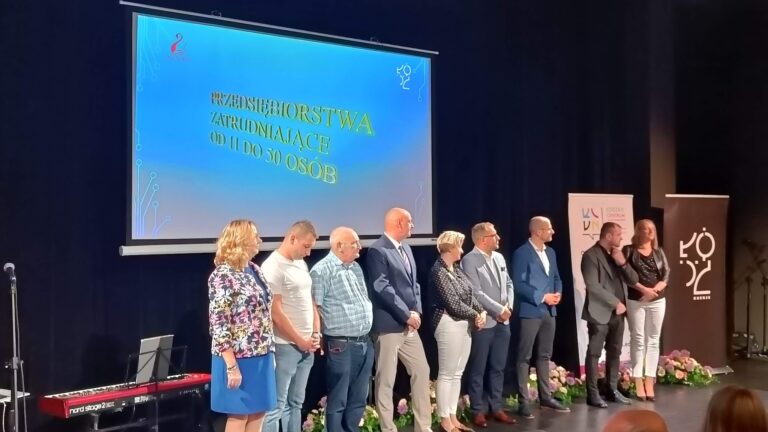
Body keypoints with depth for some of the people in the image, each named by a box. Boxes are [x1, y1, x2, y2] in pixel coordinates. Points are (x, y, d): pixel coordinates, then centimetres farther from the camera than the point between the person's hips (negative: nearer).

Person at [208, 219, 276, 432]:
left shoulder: (254, 270, 10)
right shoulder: (223, 275, -15)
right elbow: (219, 325, -18)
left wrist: (271, 351, 15)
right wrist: (232, 365, -21)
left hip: (261, 356, 8)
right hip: (239, 358, -8)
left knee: (258, 413, 12)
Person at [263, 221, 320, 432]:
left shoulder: (301, 264, 13)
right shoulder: (273, 267, -14)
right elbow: (276, 312, -16)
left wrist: (316, 333, 6)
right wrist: (300, 341, -10)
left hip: (307, 346, 8)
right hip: (285, 346, -8)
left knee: (295, 403, 14)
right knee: (277, 406, -3)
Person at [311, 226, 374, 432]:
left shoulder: (356, 267, 15)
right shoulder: (322, 270, -10)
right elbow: (314, 308, -12)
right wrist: (318, 339, -13)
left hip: (364, 343, 8)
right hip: (341, 345, -8)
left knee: (358, 399, 14)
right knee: (337, 401, 2)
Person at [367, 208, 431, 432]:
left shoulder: (406, 249, 15)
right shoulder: (377, 250, -13)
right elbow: (383, 288, -19)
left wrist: (416, 311, 1)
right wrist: (406, 314, -16)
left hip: (410, 325, 9)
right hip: (389, 325, -9)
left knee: (422, 372, 12)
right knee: (386, 380, 0)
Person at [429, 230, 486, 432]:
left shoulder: (456, 269, 12)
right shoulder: (438, 271, -14)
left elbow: (469, 294, 13)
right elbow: (453, 303, -17)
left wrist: (481, 312, -3)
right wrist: (475, 315, -7)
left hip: (465, 323, 9)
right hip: (449, 323, -9)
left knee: (457, 374, 12)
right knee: (447, 374, -2)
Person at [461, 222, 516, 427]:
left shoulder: (499, 257, 11)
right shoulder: (470, 260, -12)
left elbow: (508, 284, 15)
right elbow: (477, 293, -17)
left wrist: (509, 307, -1)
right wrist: (499, 310, -14)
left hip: (502, 322, 7)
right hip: (483, 323, -7)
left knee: (498, 368, 13)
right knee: (478, 369, 4)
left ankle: (497, 407, 22)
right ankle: (478, 410, 13)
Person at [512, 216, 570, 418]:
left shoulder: (550, 252, 12)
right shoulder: (521, 253, -11)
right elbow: (519, 284, -16)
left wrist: (558, 293, -2)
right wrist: (542, 297, -17)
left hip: (549, 311, 8)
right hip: (530, 311, -8)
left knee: (544, 355, 15)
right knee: (525, 357, -1)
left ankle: (545, 396, 24)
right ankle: (524, 401, 3)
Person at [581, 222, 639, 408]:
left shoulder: (617, 255, 14)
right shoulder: (591, 255, -9)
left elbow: (633, 280, 11)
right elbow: (593, 286, -17)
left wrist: (623, 263, -6)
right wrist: (615, 302, -15)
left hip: (618, 313, 7)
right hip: (600, 313, -7)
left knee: (614, 352, 12)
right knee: (594, 353, -3)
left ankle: (612, 390, 21)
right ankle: (592, 394, 1)